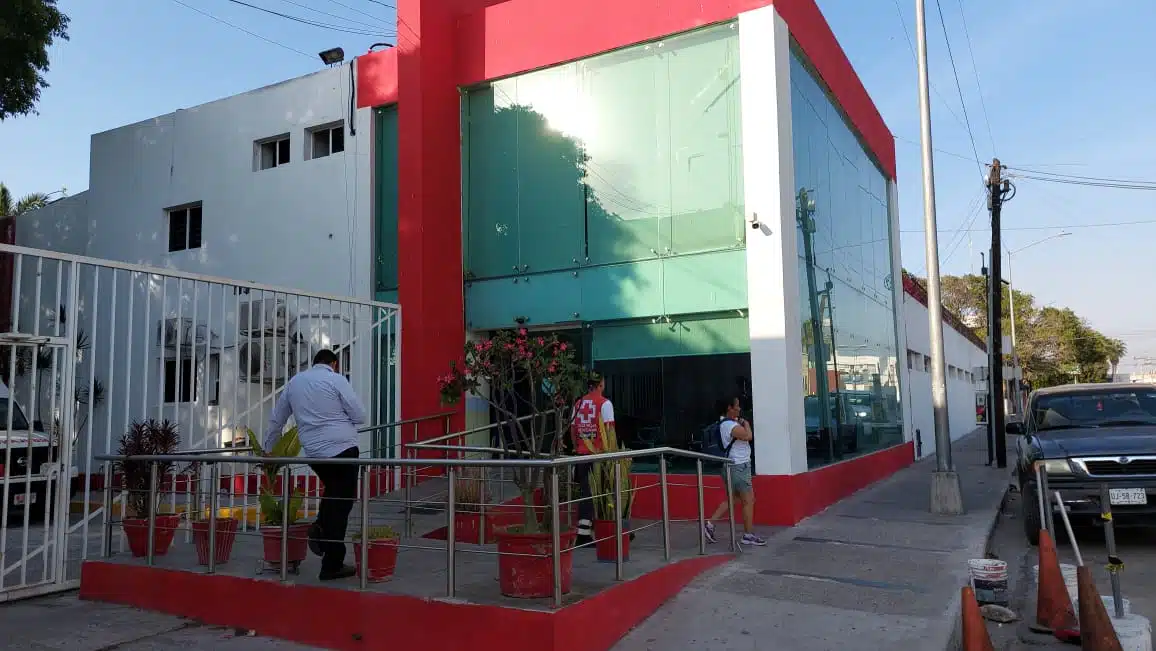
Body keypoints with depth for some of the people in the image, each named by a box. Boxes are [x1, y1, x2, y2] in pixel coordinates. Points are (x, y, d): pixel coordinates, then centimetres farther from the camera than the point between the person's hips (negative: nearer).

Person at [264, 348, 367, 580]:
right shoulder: (337, 380, -3)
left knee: (333, 492, 29)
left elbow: (276, 421, 20)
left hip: (313, 453, 6)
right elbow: (360, 416, -4)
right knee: (341, 502, 0)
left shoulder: (294, 382, 14)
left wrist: (267, 452, 31)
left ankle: (320, 527, 7)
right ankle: (332, 565, 3)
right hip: (342, 448, -6)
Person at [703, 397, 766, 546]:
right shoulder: (730, 425, -19)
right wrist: (746, 424, -8)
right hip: (739, 466, -10)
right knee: (748, 500, -2)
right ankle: (748, 535, 5)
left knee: (731, 499, 16)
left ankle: (710, 523, 14)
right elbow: (748, 436, -27)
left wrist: (741, 422, 6)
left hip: (736, 465, 10)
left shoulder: (728, 422, 12)